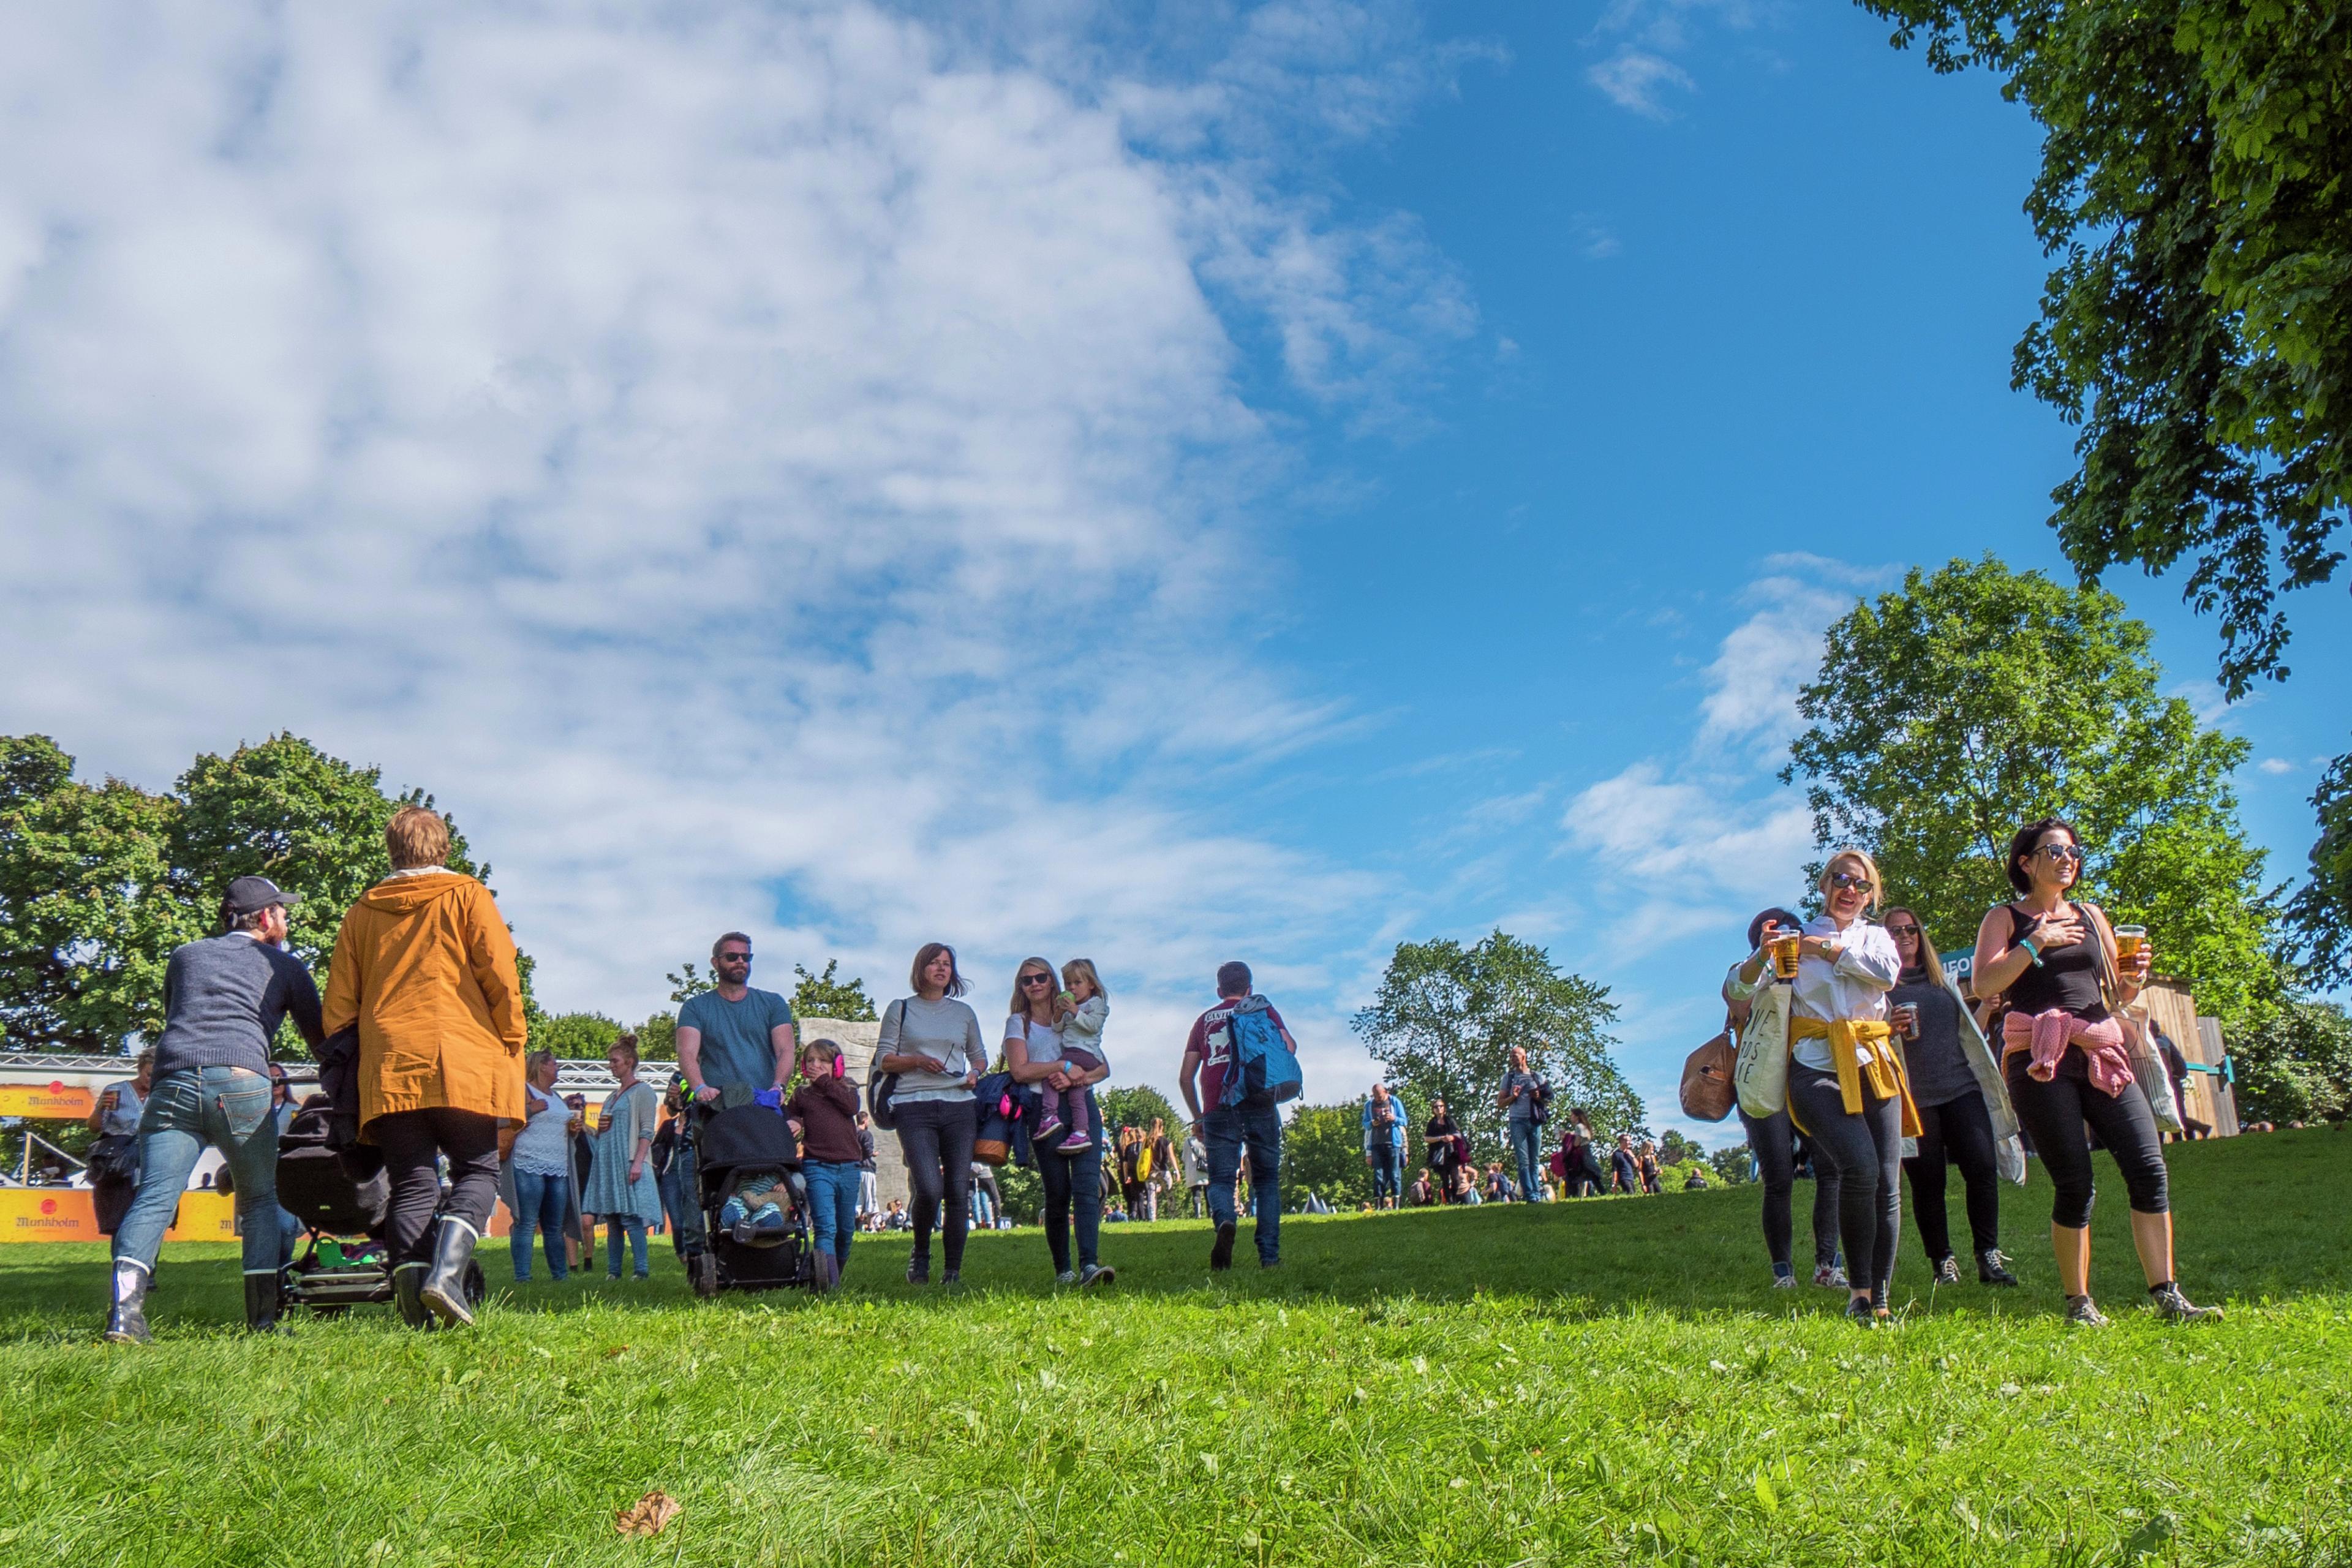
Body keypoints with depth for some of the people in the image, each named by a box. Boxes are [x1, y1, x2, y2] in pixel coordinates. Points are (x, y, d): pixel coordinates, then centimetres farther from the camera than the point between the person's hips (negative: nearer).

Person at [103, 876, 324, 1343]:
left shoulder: (185, 954, 28)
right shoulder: (284, 965, 21)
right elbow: (321, 1038, 27)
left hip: (172, 1081, 2)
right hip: (241, 1082, -2)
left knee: (155, 1197, -5)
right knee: (260, 1199, 11)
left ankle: (124, 1307, -26)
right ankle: (263, 1318, 7)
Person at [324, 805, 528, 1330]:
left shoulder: (361, 912, 17)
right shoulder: (466, 896, 6)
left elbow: (338, 1004, 17)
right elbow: (500, 975, -3)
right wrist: (512, 1044, 5)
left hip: (387, 1070, 3)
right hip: (462, 1062, -3)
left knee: (413, 1184, 5)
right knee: (477, 1171, 5)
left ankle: (412, 1293, -10)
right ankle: (446, 1271, -17)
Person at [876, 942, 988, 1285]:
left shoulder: (964, 1013, 18)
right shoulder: (900, 1010, 10)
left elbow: (979, 1055, 26)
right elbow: (883, 1060, 8)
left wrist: (975, 1073, 4)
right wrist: (917, 1060, -9)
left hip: (959, 1107, 3)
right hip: (915, 1108, -3)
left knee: (959, 1192, -3)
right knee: (929, 1189, -18)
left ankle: (954, 1271, 6)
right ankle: (920, 1254, 8)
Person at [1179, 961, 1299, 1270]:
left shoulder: (1204, 1020, 20)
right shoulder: (1263, 1008, 14)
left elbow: (1185, 1076, 16)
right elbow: (1289, 1046, -3)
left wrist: (1198, 1117, 25)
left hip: (1218, 1109, 1)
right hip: (1259, 1104, -1)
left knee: (1220, 1179, 4)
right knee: (1267, 1180, 9)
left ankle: (1224, 1222, -28)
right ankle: (1270, 1255, 1)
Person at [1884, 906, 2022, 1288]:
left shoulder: (1943, 980, 19)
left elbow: (1967, 1030, 27)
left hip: (1961, 1087, 3)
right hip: (1914, 1096, -3)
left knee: (1983, 1167, -10)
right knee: (1927, 1182, -2)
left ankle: (1988, 1256, -1)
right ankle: (1943, 1263, 8)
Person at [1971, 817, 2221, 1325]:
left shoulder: (2091, 916, 20)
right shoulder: (2005, 918, 6)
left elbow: (2118, 996, 22)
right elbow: (1984, 983, -9)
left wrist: (2135, 977, 1)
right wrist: (2036, 942, -12)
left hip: (2101, 1053, 5)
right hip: (2041, 1059, -5)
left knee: (2149, 1167, -8)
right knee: (2074, 1183, -7)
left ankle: (2166, 1296, -2)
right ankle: (2079, 1303, 5)